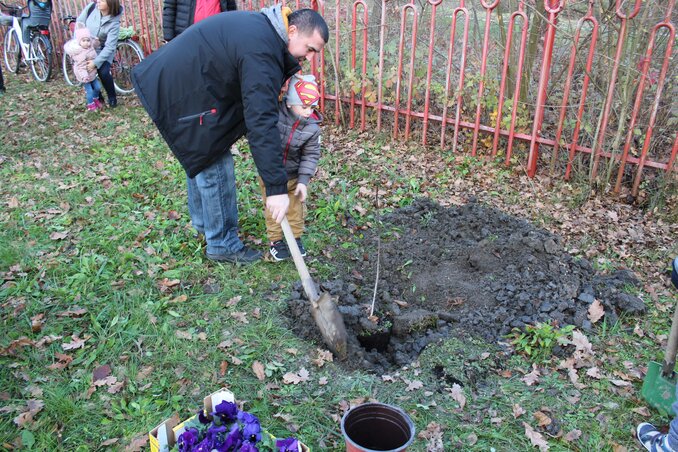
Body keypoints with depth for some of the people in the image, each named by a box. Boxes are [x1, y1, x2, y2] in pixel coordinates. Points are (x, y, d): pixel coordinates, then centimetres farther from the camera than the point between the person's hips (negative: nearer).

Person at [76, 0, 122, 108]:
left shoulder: (114, 23, -27)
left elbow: (109, 47, -28)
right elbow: (79, 22, -4)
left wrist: (95, 62, -32)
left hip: (103, 50, -3)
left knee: (103, 73, -21)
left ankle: (112, 98, 5)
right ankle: (96, 97, 19)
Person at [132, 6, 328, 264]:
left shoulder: (263, 27, 5)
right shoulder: (261, 51, -27)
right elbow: (261, 121, -33)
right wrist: (276, 187, -32)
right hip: (183, 95, -10)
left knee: (199, 159, 24)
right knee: (214, 168, -1)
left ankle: (202, 222, 43)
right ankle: (222, 244, 14)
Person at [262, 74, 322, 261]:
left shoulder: (313, 127, -14)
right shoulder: (274, 115, -23)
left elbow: (311, 155, -8)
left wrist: (304, 180, -14)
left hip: (293, 175, 2)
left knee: (295, 208, 15)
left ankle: (295, 237, 34)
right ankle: (275, 240, 27)